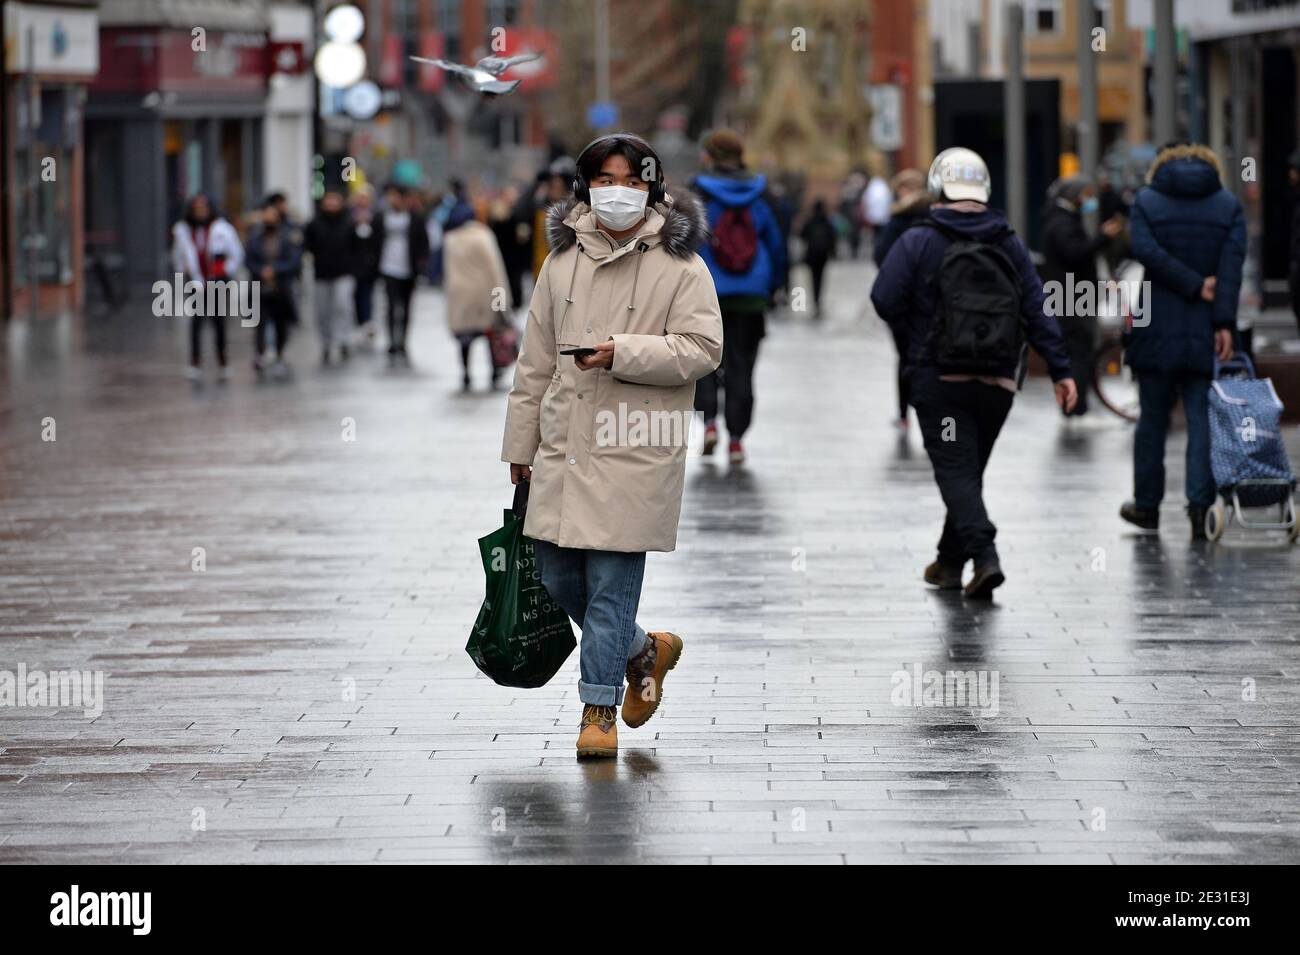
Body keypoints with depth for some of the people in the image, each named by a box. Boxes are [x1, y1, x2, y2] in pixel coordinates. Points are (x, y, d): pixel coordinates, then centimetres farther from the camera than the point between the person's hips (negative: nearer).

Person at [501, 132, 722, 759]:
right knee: (557, 576, 10)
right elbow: (536, 361, 15)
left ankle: (598, 707, 6)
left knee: (612, 583, -4)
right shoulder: (563, 259, 11)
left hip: (633, 453, -6)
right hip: (564, 446, 6)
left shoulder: (679, 265, -3)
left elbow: (703, 349, -10)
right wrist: (521, 442, 16)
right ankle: (643, 651, 34)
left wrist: (621, 353, -20)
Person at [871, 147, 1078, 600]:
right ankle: (949, 562, 28)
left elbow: (885, 300, -10)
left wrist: (916, 333, 11)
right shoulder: (1010, 245, 5)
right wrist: (1060, 370, 2)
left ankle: (985, 556, -23)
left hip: (937, 379, -4)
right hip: (998, 383, 4)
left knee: (956, 472, -5)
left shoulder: (918, 243, -7)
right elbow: (1038, 311, 2)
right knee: (969, 470, 17)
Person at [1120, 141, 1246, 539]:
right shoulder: (1229, 205, 5)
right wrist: (1225, 322, -13)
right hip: (1205, 332, 0)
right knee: (1202, 419, 2)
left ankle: (1147, 505, 16)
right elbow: (1232, 261, -6)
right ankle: (1200, 503, -9)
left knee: (1152, 418, 9)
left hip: (1157, 329, 0)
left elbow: (1145, 249, -13)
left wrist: (1195, 286, -11)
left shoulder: (1147, 201, 3)